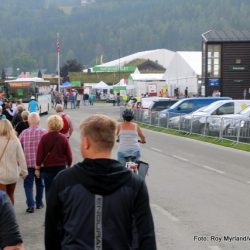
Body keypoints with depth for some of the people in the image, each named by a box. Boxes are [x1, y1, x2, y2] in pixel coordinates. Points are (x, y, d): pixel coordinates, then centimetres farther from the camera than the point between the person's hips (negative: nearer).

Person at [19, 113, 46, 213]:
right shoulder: (44, 132, -8)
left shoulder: (24, 133, -3)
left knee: (28, 184, 5)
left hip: (28, 163, 0)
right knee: (40, 183, 18)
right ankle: (39, 203, 27)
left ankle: (31, 205, -6)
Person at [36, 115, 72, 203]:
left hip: (47, 168, -1)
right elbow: (69, 154, -2)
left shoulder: (44, 138, -9)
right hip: (61, 167, 1)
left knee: (48, 190, 8)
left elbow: (39, 154, -6)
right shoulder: (63, 138, -7)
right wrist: (69, 165, 16)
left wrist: (37, 168, 4)